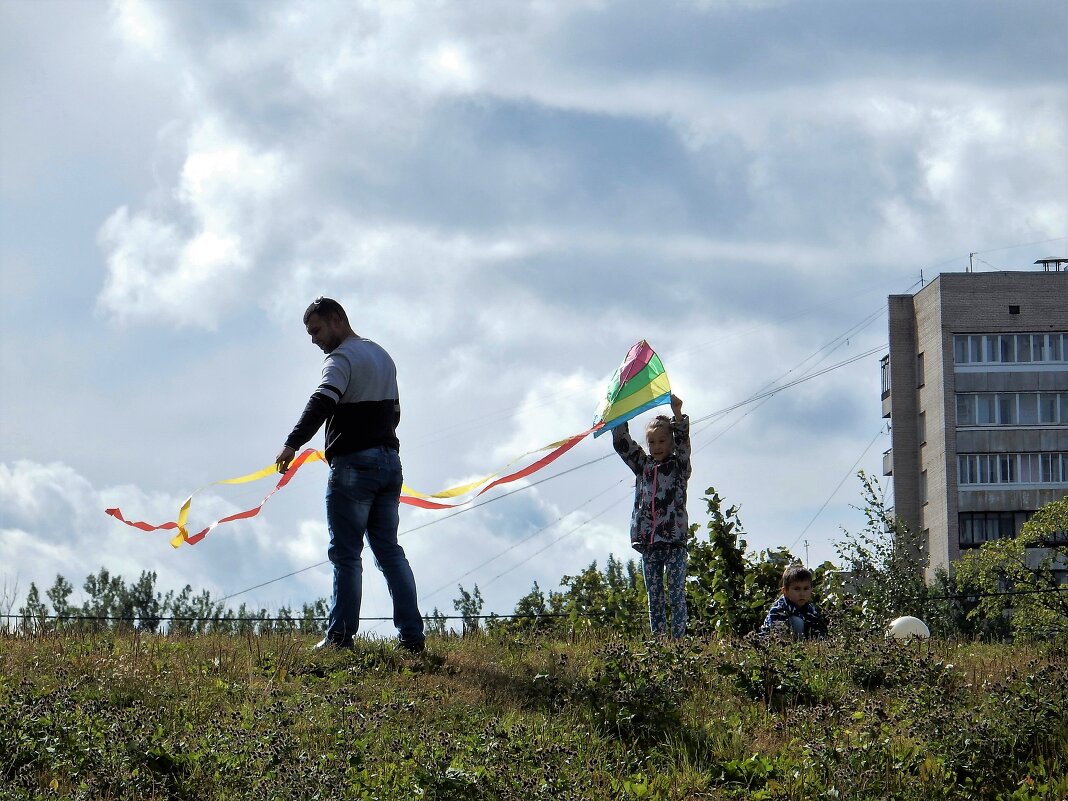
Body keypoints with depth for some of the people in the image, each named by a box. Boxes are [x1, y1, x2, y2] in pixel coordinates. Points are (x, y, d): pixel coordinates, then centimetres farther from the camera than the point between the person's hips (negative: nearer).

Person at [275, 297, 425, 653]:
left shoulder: (342, 357, -9)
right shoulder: (382, 356, 20)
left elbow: (321, 403, -25)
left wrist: (292, 444, -34)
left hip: (354, 464, -8)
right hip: (389, 462, 8)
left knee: (346, 554, -5)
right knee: (389, 551, 8)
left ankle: (341, 636, -5)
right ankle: (412, 635, 1)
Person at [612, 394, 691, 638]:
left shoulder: (678, 466, 4)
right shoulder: (643, 465, 14)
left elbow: (683, 443, -12)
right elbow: (622, 444, 9)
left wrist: (677, 414, -25)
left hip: (675, 539, -4)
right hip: (648, 542, 4)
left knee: (677, 595, -5)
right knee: (654, 597, 5)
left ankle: (678, 642, -7)